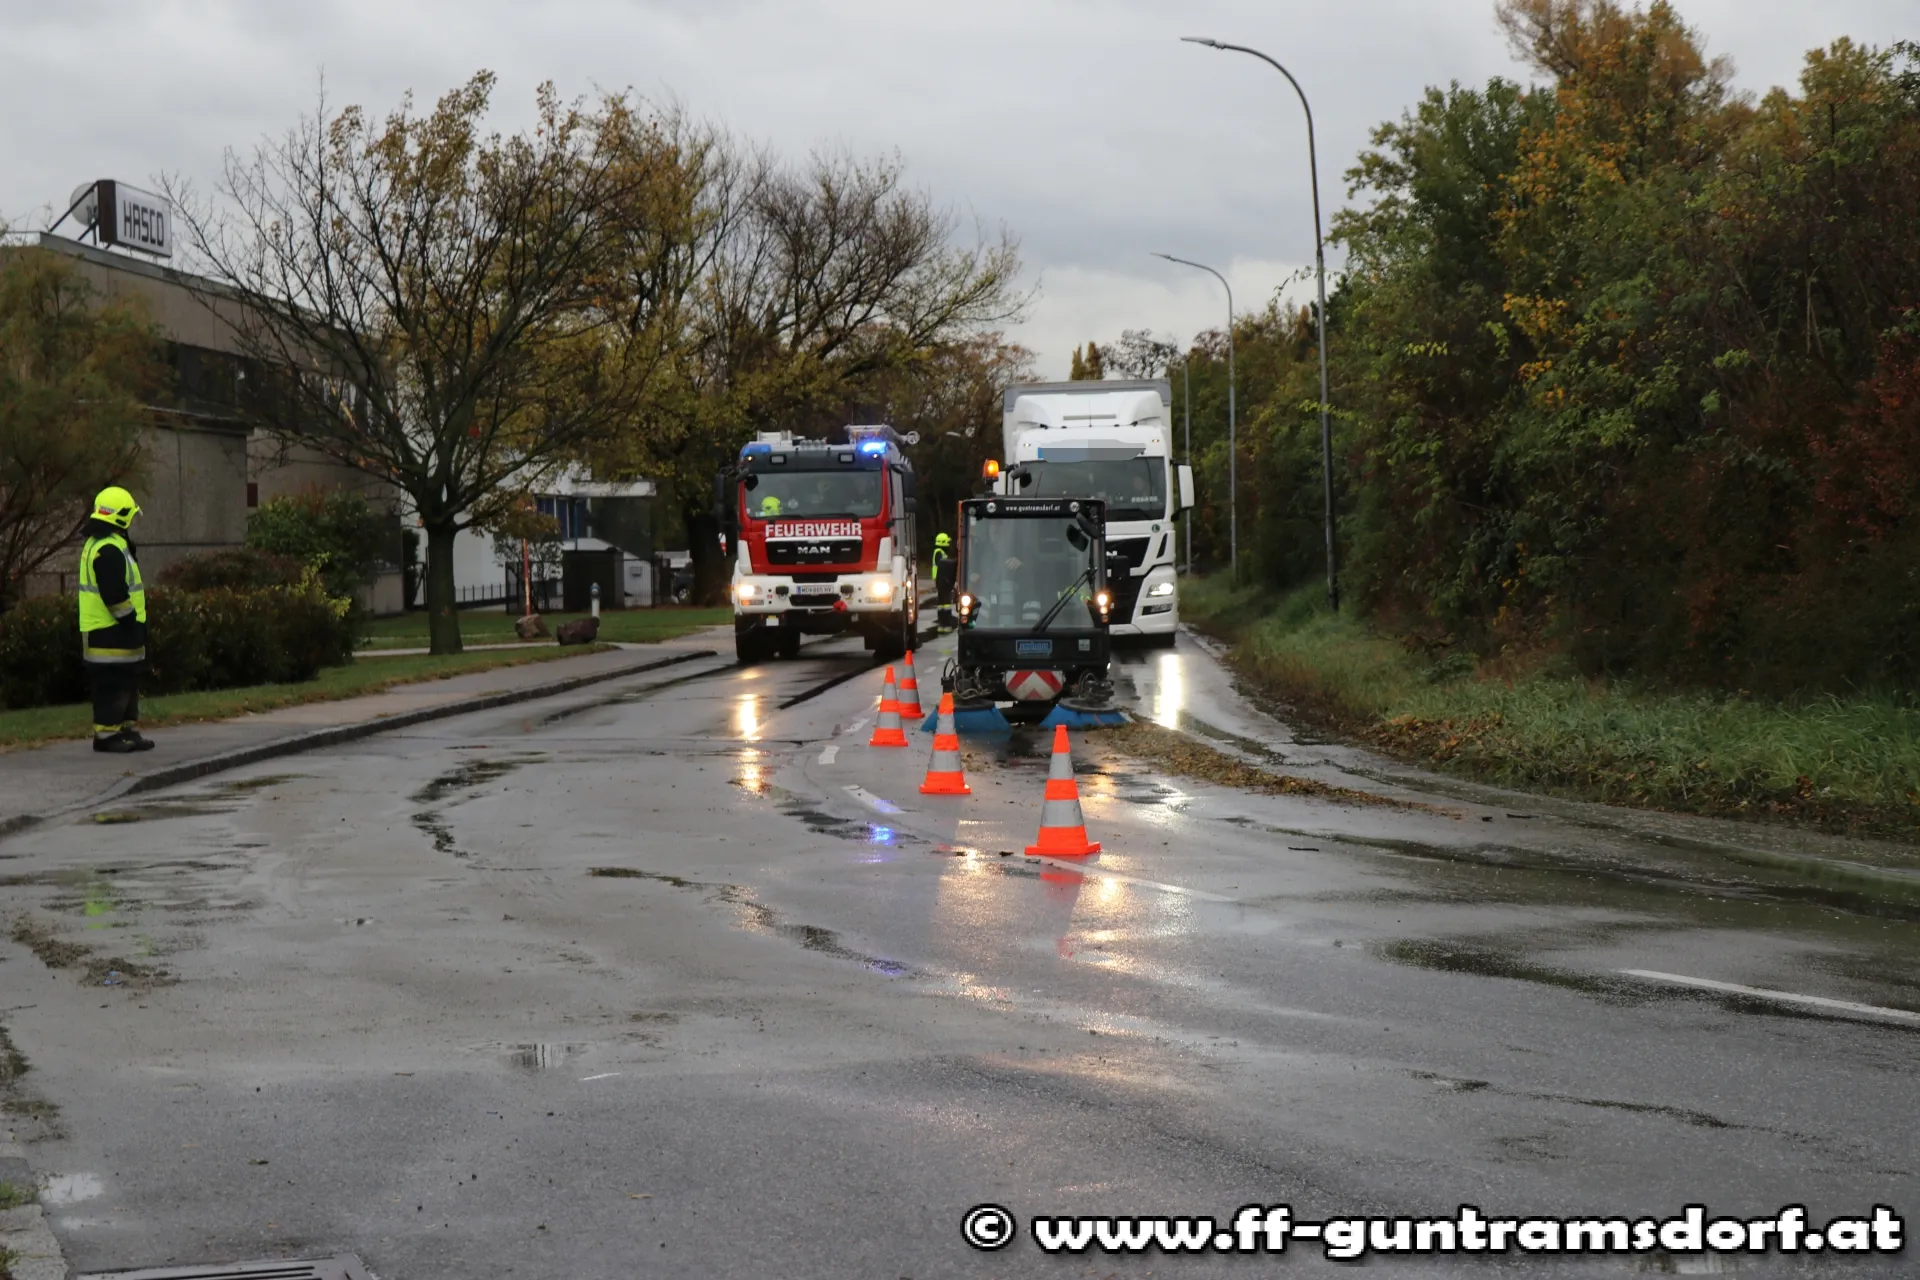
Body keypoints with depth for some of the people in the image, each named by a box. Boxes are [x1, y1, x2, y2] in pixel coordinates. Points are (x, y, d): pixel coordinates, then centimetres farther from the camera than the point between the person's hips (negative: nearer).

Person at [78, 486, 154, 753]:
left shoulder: (98, 545, 18)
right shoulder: (109, 551, -19)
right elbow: (114, 595, -24)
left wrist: (133, 624, 23)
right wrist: (131, 622, -18)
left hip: (114, 631, 11)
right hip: (110, 633, -11)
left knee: (127, 683, 15)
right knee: (114, 685, -7)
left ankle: (128, 731, 20)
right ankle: (107, 734, -4)